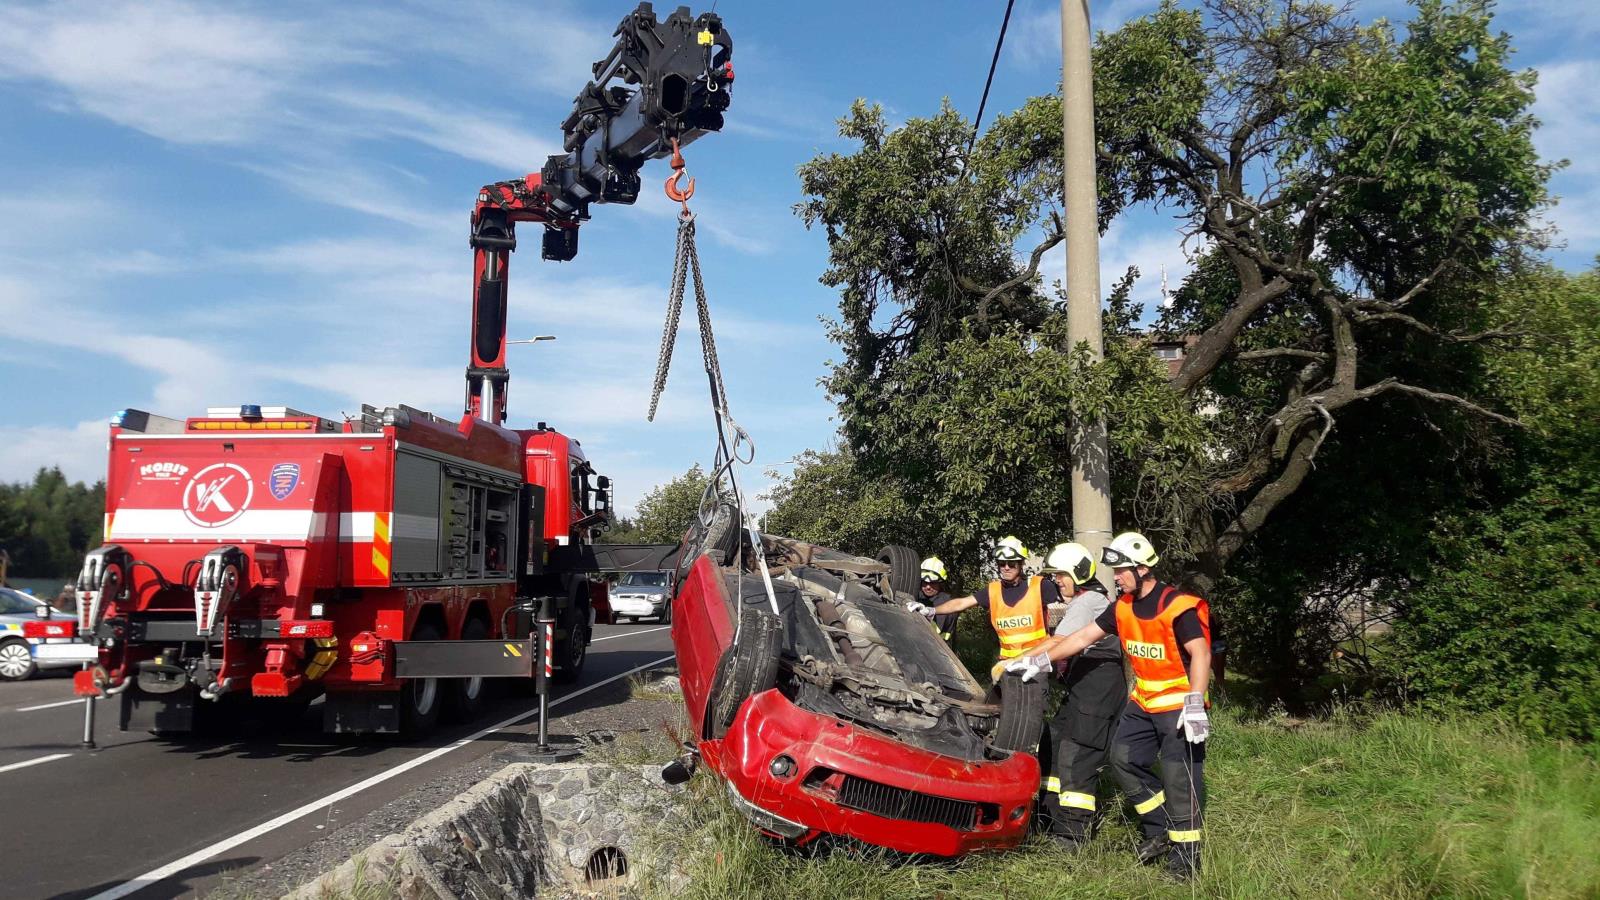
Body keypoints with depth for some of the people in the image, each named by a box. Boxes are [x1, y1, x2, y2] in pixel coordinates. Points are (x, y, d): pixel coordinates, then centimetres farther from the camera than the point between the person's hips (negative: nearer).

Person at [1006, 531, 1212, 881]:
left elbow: (1200, 654, -25)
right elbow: (1082, 637, 9)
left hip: (1179, 704, -8)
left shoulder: (1177, 606, -20)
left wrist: (1195, 705, -34)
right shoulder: (1122, 607, 4)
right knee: (1123, 757, 7)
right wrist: (1038, 660, 7)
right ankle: (1160, 830, 18)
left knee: (1179, 778, -7)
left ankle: (1186, 852, 3)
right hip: (1143, 702, 8)